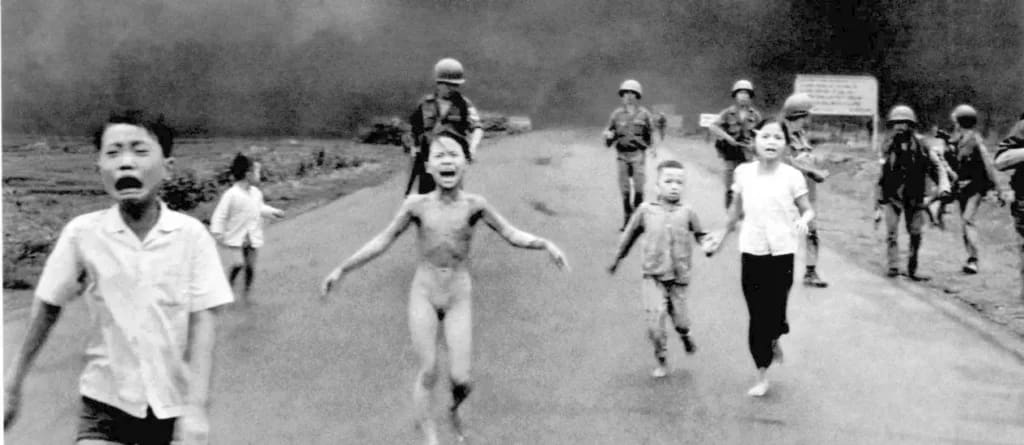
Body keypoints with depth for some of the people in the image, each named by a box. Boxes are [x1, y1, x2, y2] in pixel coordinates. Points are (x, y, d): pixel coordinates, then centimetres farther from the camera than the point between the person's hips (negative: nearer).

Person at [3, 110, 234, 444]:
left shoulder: (191, 234, -10)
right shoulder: (82, 233, -8)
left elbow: (203, 320, -11)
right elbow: (47, 308, 2)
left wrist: (196, 407, -19)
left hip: (173, 403, 1)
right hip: (106, 403, 0)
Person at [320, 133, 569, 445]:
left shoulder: (474, 205, -11)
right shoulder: (416, 205, -10)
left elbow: (511, 235, -3)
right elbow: (383, 240, 0)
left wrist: (544, 244, -20)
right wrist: (342, 269, 1)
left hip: (458, 299, 0)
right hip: (423, 296, 0)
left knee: (460, 380, -2)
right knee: (428, 374, -4)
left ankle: (454, 409, 34)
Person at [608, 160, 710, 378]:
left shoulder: (687, 212, -3)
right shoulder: (646, 210, -3)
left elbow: (700, 235, 7)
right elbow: (630, 235, 10)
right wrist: (616, 259, 19)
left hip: (679, 278, 1)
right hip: (653, 277, -1)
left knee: (680, 321, 8)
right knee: (655, 323, -9)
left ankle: (685, 336, 45)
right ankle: (661, 362, 13)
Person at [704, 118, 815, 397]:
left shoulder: (792, 176, -8)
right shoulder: (744, 173, 0)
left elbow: (808, 210, -1)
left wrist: (803, 221, -23)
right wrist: (722, 235, 21)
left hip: (781, 253, -2)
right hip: (751, 252, 2)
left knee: (774, 311, -2)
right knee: (757, 314, 3)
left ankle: (774, 339, 34)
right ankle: (762, 376, 15)